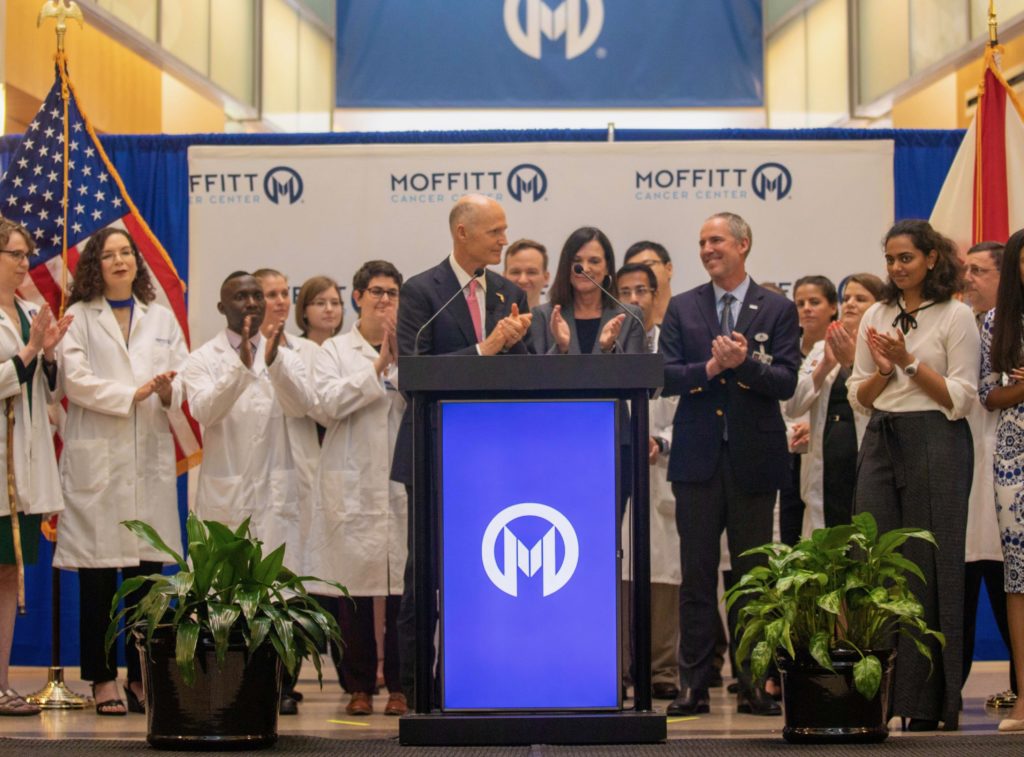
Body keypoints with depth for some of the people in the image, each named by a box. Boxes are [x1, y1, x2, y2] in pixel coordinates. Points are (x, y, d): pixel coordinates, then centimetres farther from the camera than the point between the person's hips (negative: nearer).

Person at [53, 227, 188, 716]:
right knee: (97, 577, -1)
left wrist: (170, 392, -13)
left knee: (147, 574, 0)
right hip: (96, 457, -3)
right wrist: (133, 394, -11)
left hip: (151, 458, 3)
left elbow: (186, 374, 8)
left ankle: (142, 676, 7)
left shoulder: (161, 319, 17)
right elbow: (75, 379, -6)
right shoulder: (78, 318, 6)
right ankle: (102, 677, 5)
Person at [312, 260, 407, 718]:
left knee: (403, 587, -4)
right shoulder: (335, 351, 10)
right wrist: (377, 366, -7)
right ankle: (359, 687, 8)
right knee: (354, 588, 0)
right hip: (353, 487, 0)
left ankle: (399, 685, 3)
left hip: (403, 483, 0)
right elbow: (329, 402, -6)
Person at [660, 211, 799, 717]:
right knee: (697, 575, 3)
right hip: (698, 457, 1)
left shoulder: (778, 310, 4)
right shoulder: (682, 309, 9)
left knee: (752, 574, 4)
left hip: (753, 458, -1)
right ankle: (693, 685, 7)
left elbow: (786, 382, -5)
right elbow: (666, 377, -1)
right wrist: (712, 366, -17)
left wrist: (744, 363, -21)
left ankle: (753, 685, 11)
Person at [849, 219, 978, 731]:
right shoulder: (876, 317, 13)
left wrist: (909, 362, -14)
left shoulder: (955, 317, -1)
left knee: (929, 569, -2)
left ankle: (928, 703, 4)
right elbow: (858, 397, 14)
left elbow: (961, 399, -7)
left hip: (935, 444, -5)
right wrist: (883, 370, -5)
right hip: (881, 442, 5)